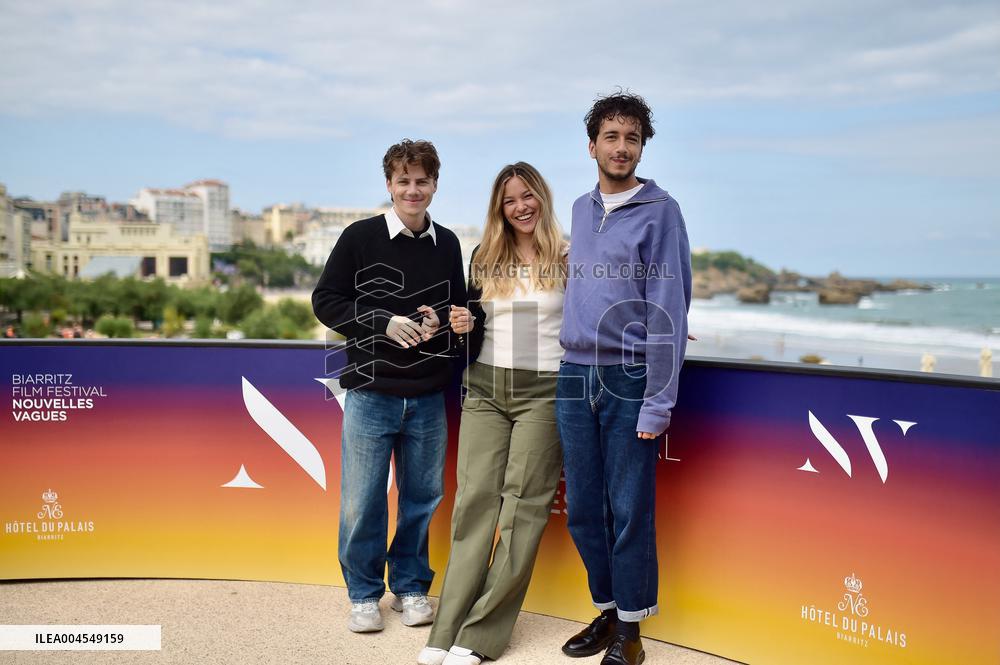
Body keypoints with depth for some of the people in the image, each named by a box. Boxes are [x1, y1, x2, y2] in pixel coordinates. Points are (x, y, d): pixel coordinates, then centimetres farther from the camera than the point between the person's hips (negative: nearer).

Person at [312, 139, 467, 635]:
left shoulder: (447, 244, 7)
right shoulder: (360, 237, -3)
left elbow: (460, 307, 16)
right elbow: (326, 300, -4)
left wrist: (441, 323, -7)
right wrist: (384, 323, -16)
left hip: (429, 398, 3)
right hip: (371, 394, -3)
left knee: (422, 496, 11)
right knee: (362, 502, 4)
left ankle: (410, 585, 29)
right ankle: (364, 594, 22)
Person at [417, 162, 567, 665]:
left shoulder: (567, 259, 1)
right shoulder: (484, 258, 12)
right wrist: (463, 324, -2)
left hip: (542, 393, -3)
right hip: (485, 389, 3)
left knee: (522, 507, -3)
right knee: (474, 502, -1)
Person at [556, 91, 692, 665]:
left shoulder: (660, 211, -6)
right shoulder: (581, 210, 14)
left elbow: (669, 312, -11)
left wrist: (658, 403, -16)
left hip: (629, 379, -6)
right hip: (575, 377, 6)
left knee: (629, 510, 0)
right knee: (583, 510, 11)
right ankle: (606, 611, 28)